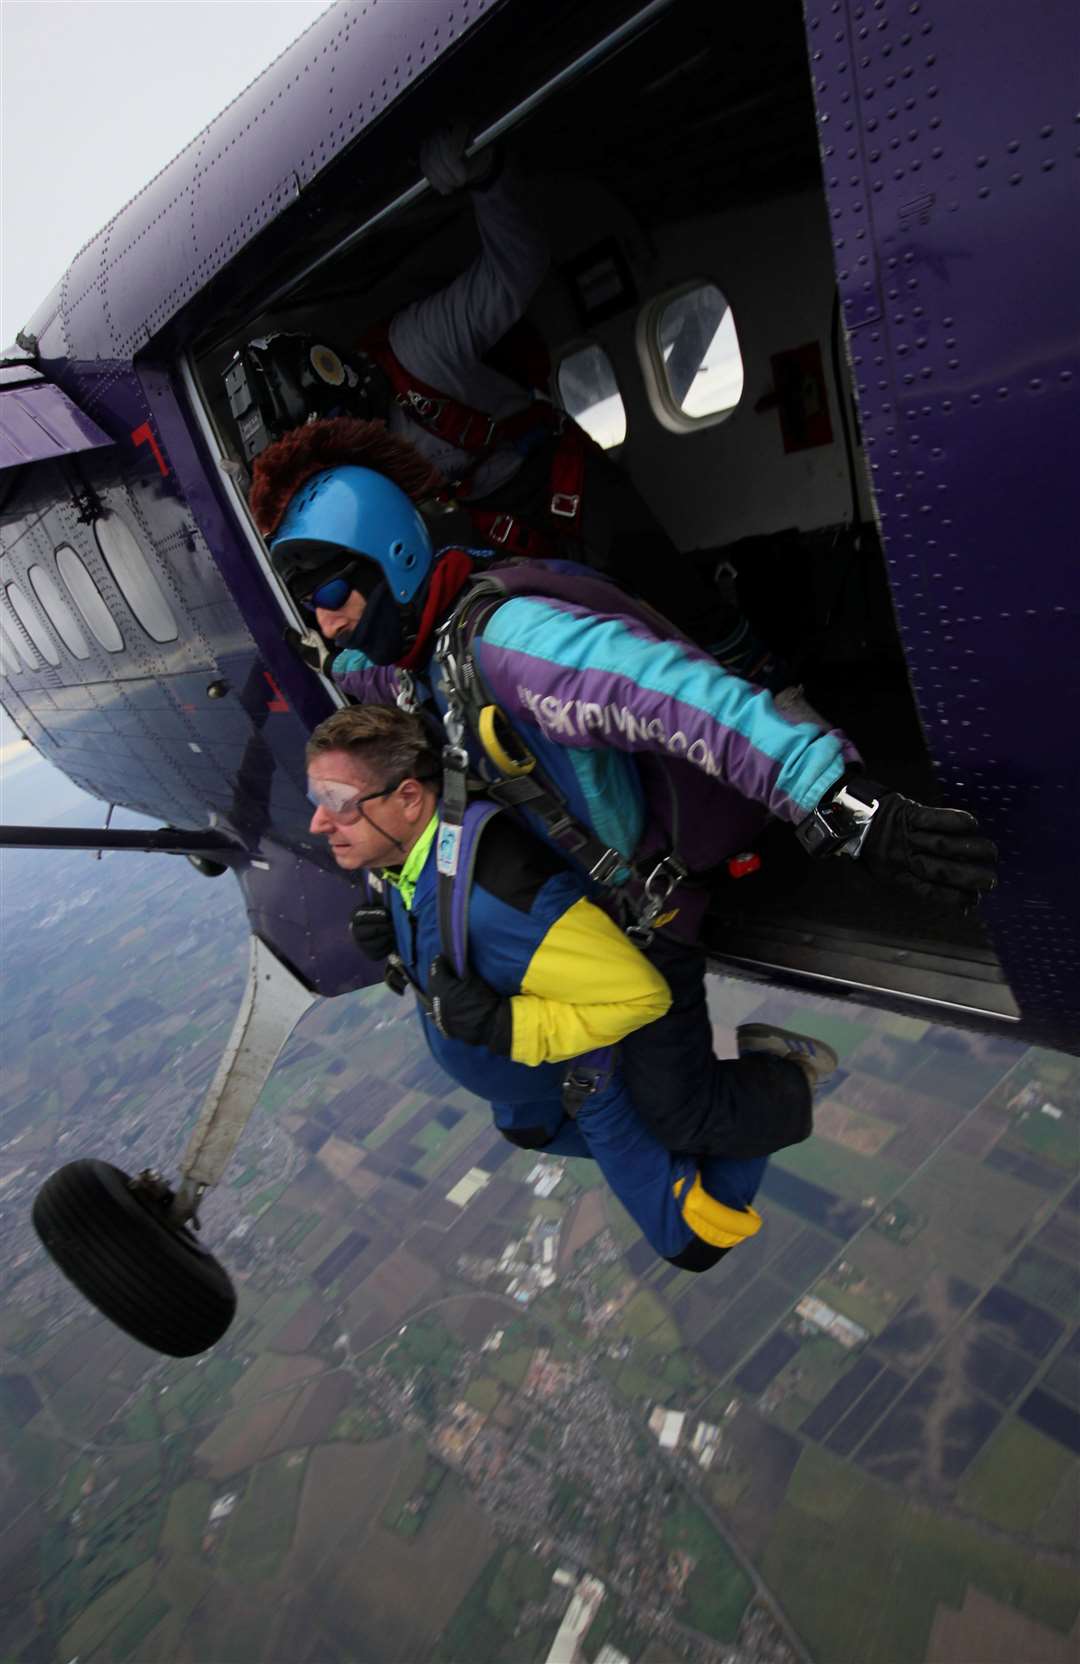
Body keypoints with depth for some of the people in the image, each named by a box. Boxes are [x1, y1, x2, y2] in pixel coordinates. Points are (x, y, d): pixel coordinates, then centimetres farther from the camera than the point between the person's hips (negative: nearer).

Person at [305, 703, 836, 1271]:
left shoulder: (488, 897, -45)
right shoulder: (395, 850, -16)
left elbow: (638, 994, -40)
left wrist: (499, 1026, -41)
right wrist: (385, 933, -14)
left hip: (589, 1077, -8)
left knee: (693, 1243, 5)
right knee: (525, 1129, 39)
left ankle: (778, 1074, 13)